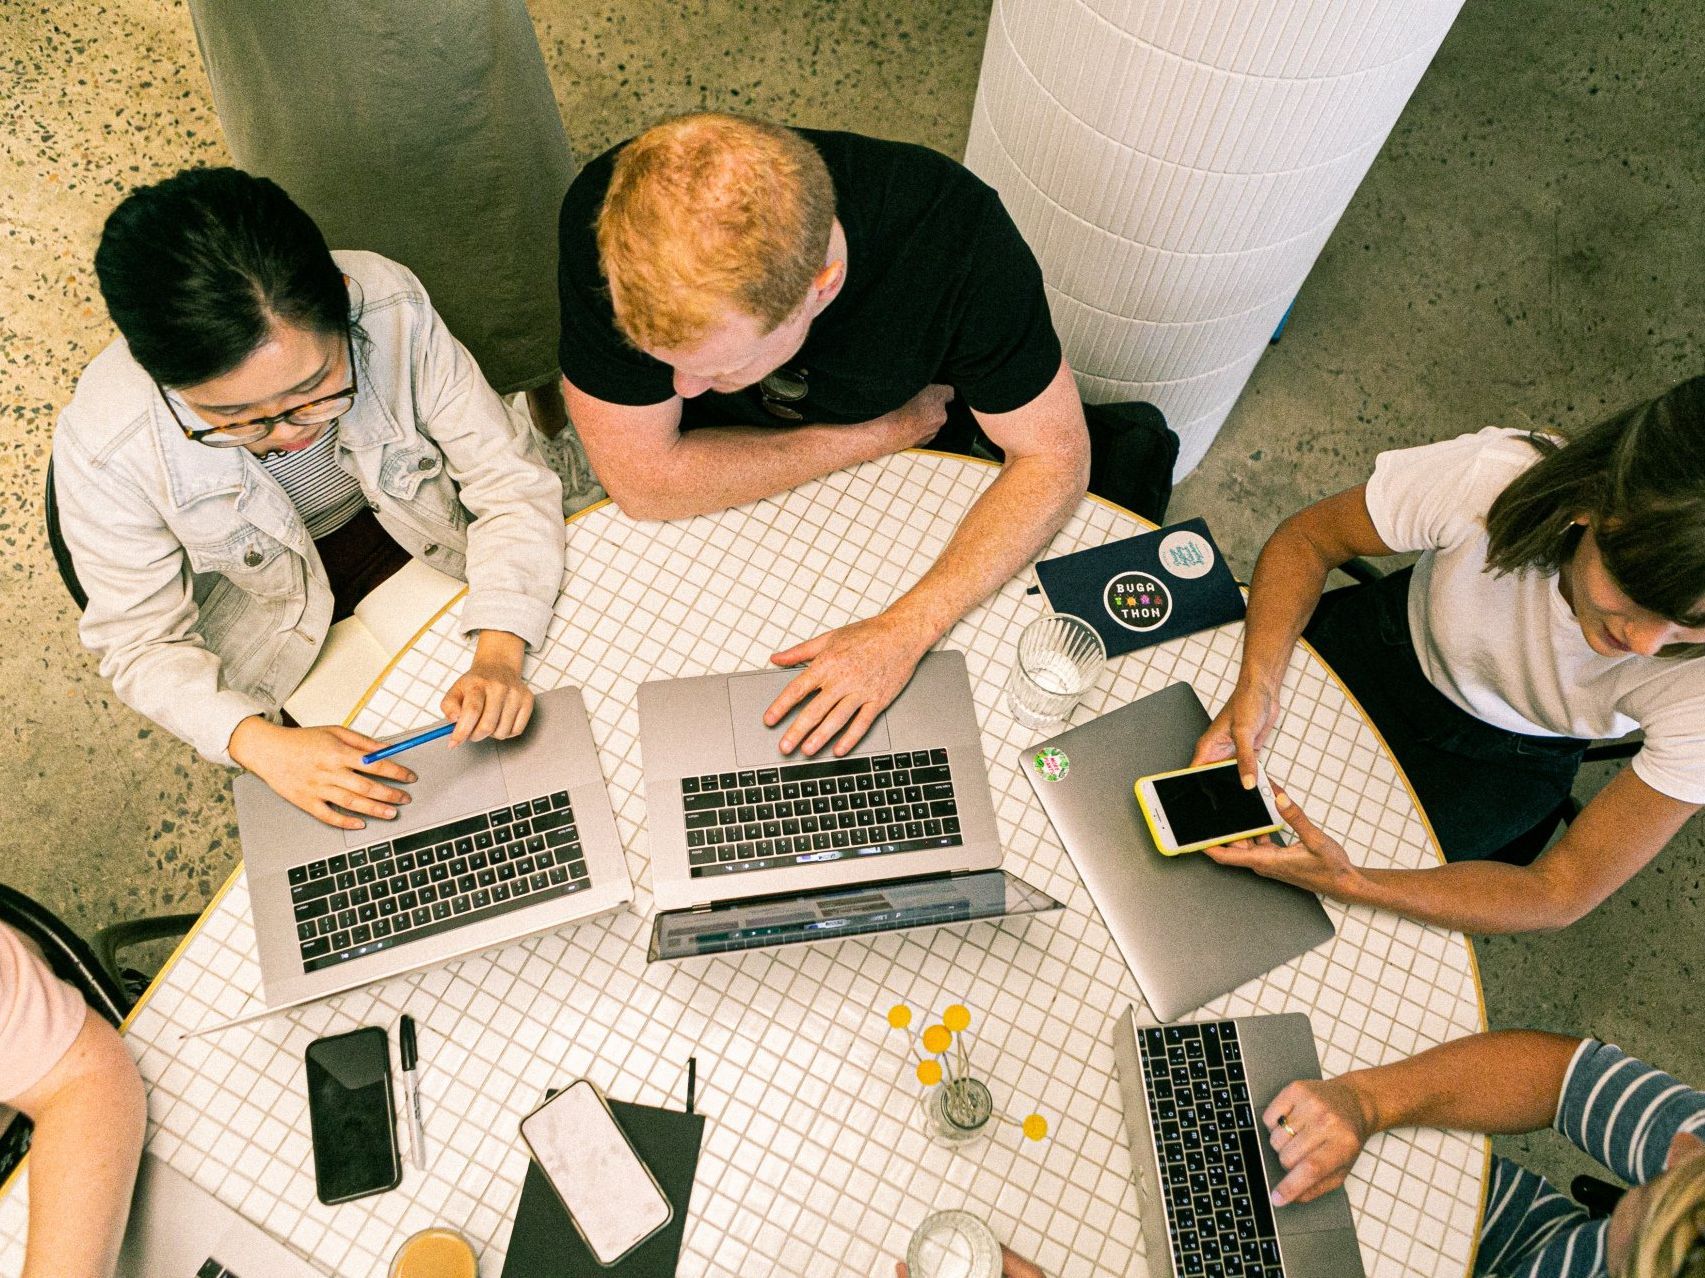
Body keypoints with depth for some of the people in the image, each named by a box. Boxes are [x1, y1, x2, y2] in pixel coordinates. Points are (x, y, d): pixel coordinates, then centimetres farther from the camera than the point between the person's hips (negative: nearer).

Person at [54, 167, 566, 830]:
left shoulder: (393, 309, -33)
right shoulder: (103, 451, -32)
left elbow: (510, 478, -24)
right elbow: (142, 643, -18)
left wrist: (498, 653, -38)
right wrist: (261, 744, -35)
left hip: (423, 538, 2)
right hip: (272, 605, -1)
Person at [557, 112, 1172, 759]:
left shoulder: (953, 229, -35)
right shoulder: (605, 219, -36)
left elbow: (1053, 457, -24)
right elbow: (643, 482, -29)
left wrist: (903, 631, -36)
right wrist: (887, 431, -26)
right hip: (724, 490, -1)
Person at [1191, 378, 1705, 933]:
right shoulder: (1490, 476, -38)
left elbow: (1563, 892, -26)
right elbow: (1307, 538, -19)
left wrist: (1347, 882, -41)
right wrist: (1256, 687, -37)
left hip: (1504, 758, 0)